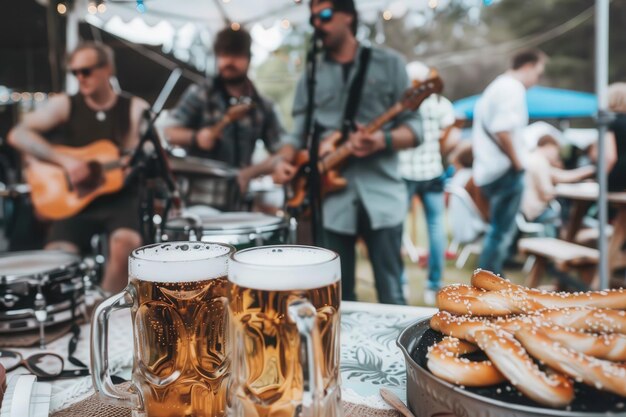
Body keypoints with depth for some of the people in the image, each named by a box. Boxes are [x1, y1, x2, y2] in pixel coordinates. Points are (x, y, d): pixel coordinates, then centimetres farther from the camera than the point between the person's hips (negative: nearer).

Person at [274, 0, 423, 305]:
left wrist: (383, 139, -19)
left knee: (392, 297, 3)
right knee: (339, 298, 9)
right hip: (331, 198, 2)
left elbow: (414, 127, 2)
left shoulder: (389, 63, 6)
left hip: (381, 194, -2)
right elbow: (299, 134, 13)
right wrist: (284, 162, -9)